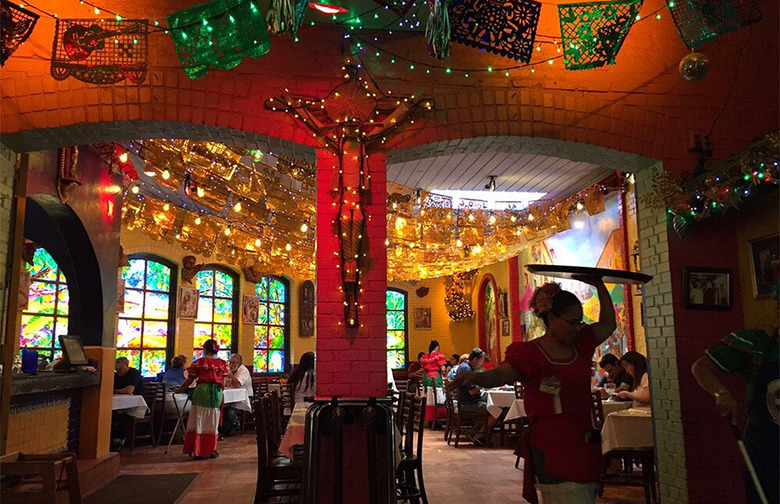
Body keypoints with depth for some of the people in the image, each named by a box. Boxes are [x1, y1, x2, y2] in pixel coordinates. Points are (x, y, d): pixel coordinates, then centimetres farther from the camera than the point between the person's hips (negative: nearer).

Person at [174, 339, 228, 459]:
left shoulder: (198, 362, 2)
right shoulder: (222, 363, 7)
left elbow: (189, 380, 4)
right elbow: (223, 382, 10)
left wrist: (178, 390, 17)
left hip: (202, 390, -1)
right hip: (217, 392, 2)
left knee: (198, 421, 7)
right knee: (212, 422, 10)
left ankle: (197, 451, 8)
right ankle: (211, 451, 14)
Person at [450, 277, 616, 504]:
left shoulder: (580, 344, 11)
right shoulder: (531, 353, -11)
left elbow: (608, 324, 23)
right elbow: (500, 374, -24)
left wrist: (600, 286, 13)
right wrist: (475, 376, -46)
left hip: (584, 445, 8)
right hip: (552, 447, -7)